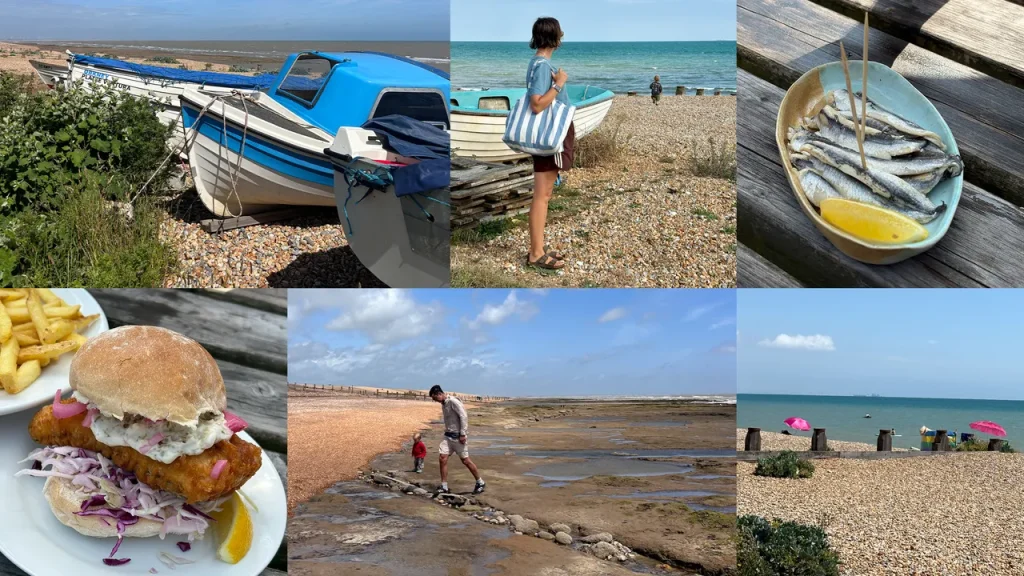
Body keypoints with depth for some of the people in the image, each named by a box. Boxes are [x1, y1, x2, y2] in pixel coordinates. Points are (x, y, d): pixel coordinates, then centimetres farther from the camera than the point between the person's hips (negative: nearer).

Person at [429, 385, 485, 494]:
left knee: (465, 460, -1)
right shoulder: (443, 404, 11)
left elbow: (464, 416, -20)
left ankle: (480, 483, 15)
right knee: (442, 458, -4)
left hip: (458, 436, -8)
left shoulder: (453, 401, -16)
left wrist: (463, 434, -22)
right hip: (448, 435, 8)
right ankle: (444, 488, 0)